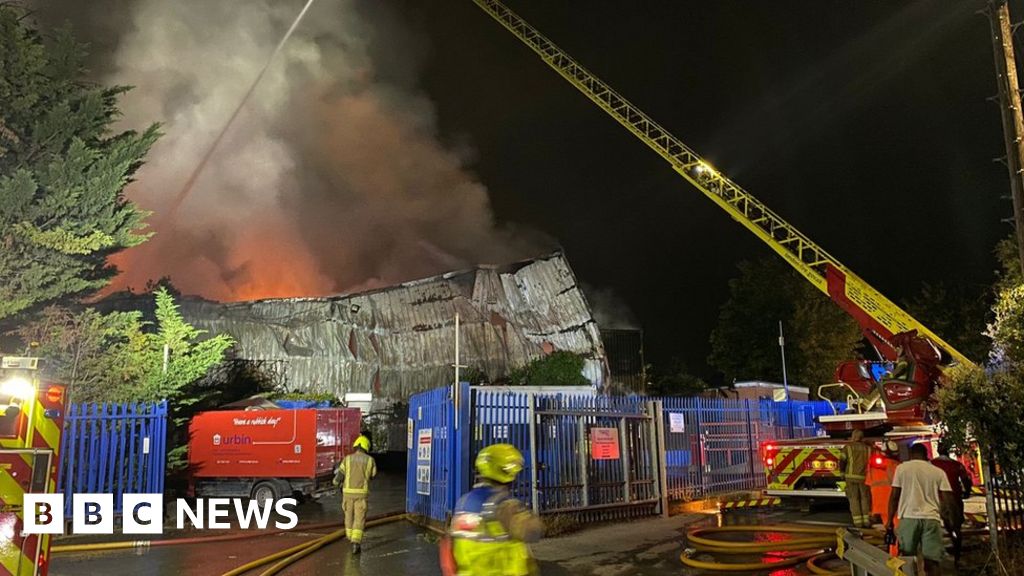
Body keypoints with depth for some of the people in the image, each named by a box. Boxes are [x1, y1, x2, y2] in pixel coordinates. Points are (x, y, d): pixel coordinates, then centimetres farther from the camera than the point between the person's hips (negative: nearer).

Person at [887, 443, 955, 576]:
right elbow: (946, 500, 7)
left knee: (907, 558, 5)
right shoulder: (938, 472, 13)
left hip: (909, 517, -1)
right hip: (931, 518, 1)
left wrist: (890, 520, 8)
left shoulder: (902, 468, 9)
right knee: (932, 560, 1)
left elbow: (894, 496, 4)